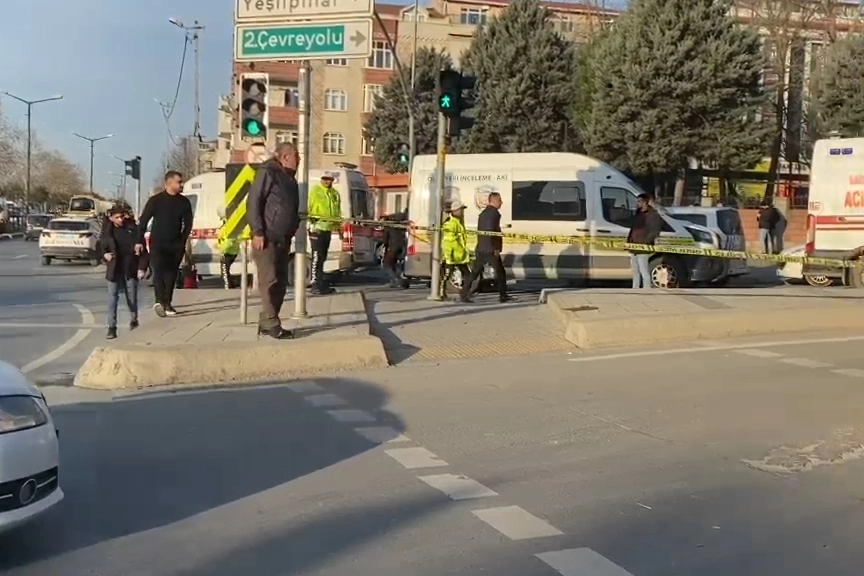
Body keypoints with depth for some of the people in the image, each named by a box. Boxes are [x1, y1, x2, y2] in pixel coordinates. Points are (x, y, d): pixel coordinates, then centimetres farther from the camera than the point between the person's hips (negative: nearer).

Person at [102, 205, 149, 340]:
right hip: (114, 270, 1)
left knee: (132, 298, 6)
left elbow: (142, 249, -4)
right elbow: (103, 249, 17)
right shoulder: (107, 232, 2)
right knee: (112, 299, -3)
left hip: (131, 269, -1)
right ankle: (112, 327, 2)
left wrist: (141, 268, -11)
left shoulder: (133, 228, -5)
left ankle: (134, 320, 30)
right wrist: (105, 255, -6)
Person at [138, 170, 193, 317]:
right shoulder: (155, 200, -3)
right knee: (158, 271, -16)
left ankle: (167, 304, 15)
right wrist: (140, 241, -6)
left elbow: (188, 223, 10)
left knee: (171, 275, 6)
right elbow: (143, 221, -1)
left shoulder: (184, 202, 6)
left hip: (176, 245, 4)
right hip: (157, 243, -3)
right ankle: (159, 301, -27)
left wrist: (183, 241, -1)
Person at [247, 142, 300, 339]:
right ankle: (271, 324, -7)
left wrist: (292, 231, 14)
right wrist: (257, 232, -19)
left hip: (283, 240, 9)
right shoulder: (267, 172, -8)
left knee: (281, 283, 9)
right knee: (269, 281, -9)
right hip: (267, 238, -9)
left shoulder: (289, 178, 18)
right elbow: (253, 202, -14)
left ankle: (266, 322, 15)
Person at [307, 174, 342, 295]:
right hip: (316, 227, -7)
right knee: (317, 257, -10)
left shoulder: (335, 193, 16)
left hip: (328, 229, 7)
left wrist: (339, 227, 22)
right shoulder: (315, 190, -6)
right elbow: (307, 207, -12)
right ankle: (315, 284, -9)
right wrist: (309, 217, -26)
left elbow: (337, 213, 22)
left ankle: (321, 284, 18)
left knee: (322, 257, 13)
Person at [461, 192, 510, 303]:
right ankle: (503, 296, 8)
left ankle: (464, 294, 2)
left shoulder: (483, 213, 18)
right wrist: (496, 248, -18)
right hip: (491, 249, -8)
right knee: (500, 273, 3)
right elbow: (491, 231, -21)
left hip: (481, 249, 8)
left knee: (475, 273, 7)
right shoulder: (494, 213, -11)